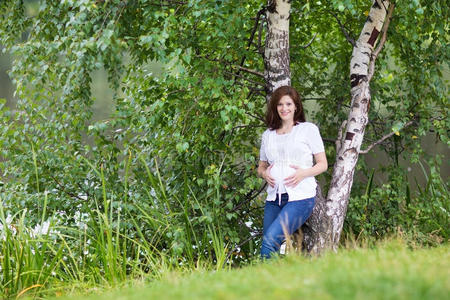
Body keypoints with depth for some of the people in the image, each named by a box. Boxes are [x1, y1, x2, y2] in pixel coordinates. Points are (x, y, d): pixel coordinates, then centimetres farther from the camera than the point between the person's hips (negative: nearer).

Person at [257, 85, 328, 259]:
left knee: (270, 240, -23)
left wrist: (303, 173, -13)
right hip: (274, 199, 5)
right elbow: (261, 166, 25)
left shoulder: (309, 129, 6)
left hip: (300, 198, -5)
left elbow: (323, 164, 6)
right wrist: (264, 173, 1)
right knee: (268, 246, -3)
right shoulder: (268, 135, 17)